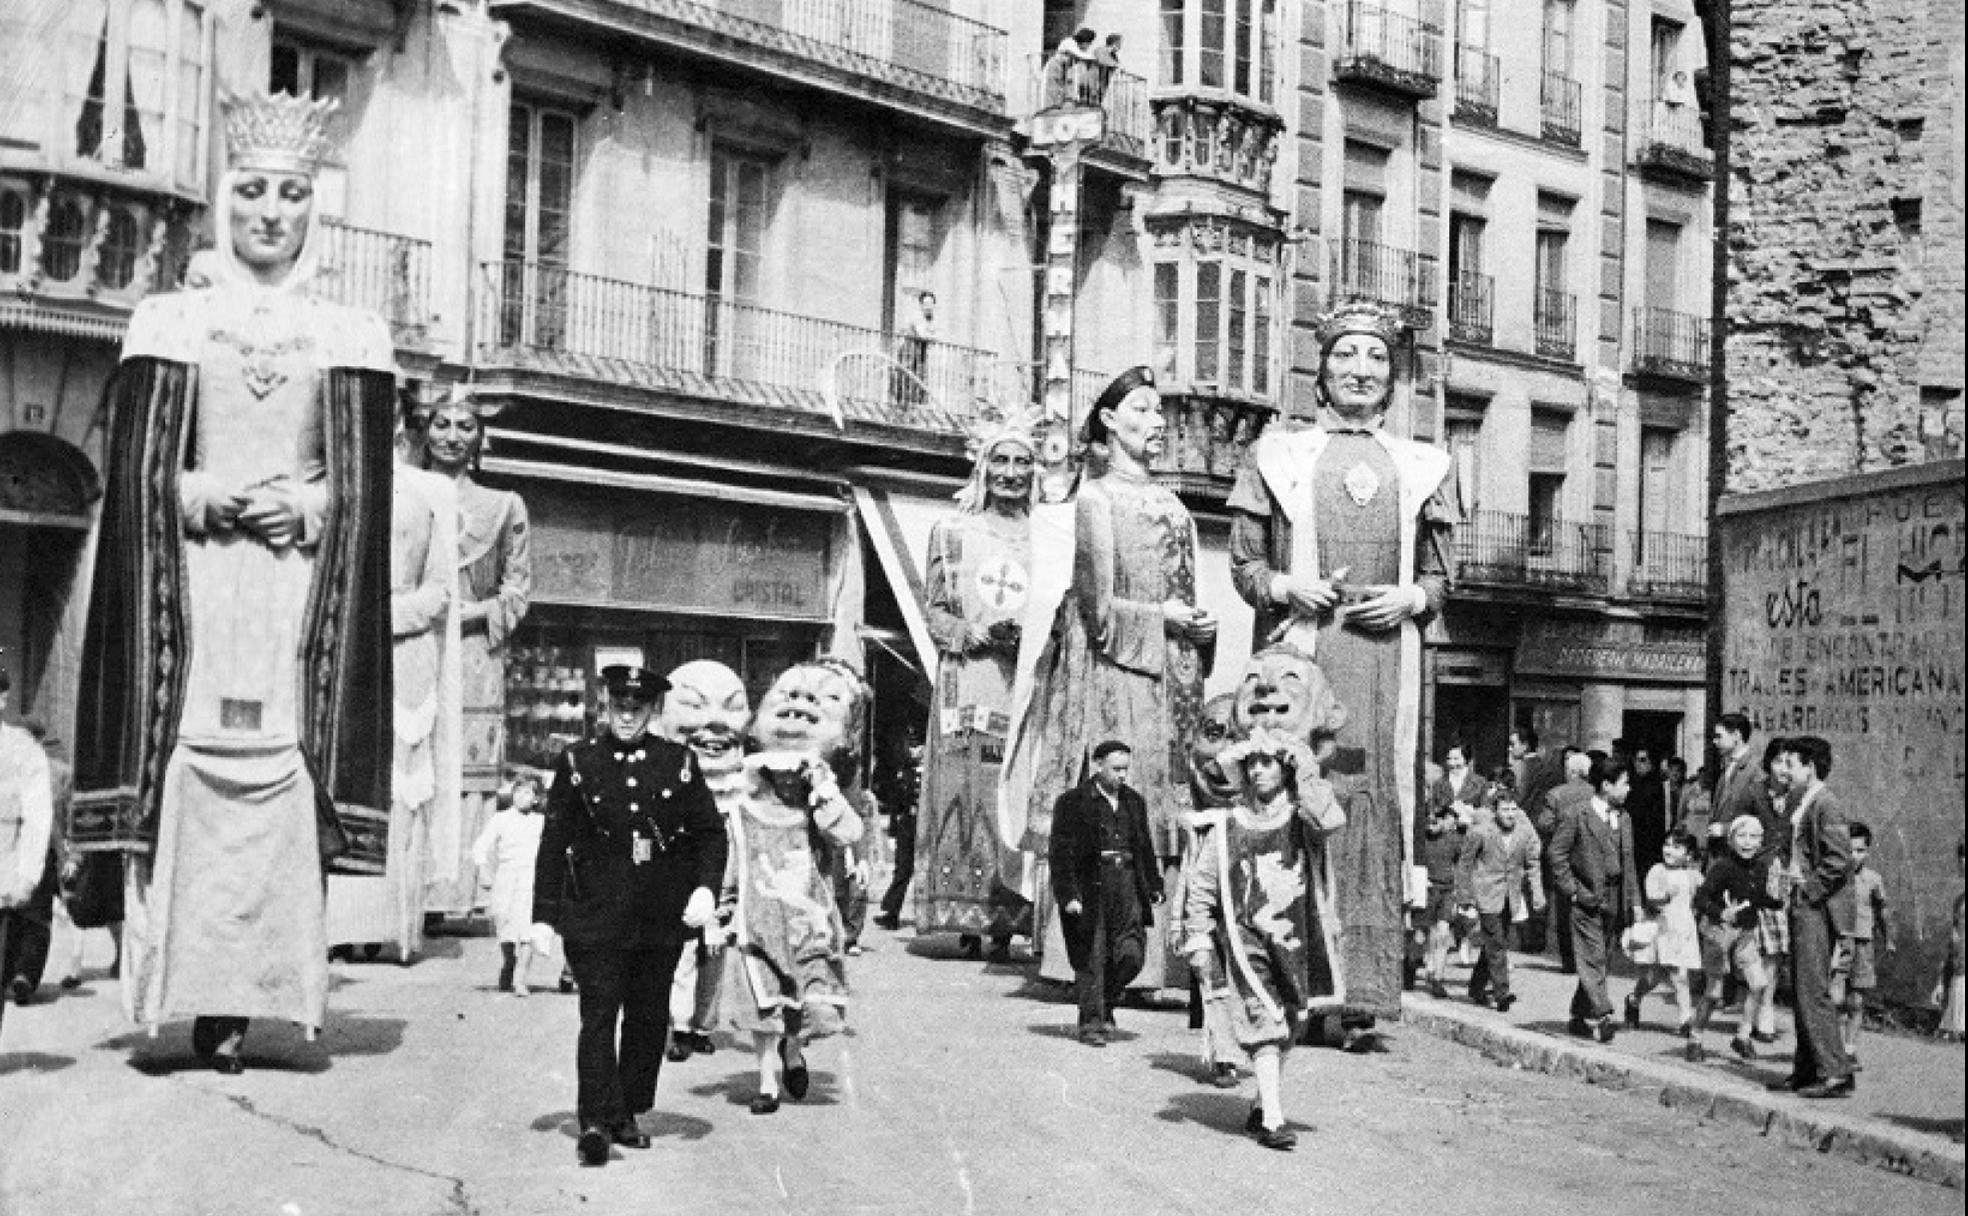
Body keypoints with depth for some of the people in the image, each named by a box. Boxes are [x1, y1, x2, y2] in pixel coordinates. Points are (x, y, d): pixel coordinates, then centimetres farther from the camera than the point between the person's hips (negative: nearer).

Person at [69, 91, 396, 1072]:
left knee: (282, 782, -5)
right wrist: (206, 498, -12)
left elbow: (361, 488, 7)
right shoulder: (170, 323, 10)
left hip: (298, 590, 0)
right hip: (190, 586, 0)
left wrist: (305, 509, -11)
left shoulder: (351, 337, 10)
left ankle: (242, 999, 1)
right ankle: (198, 995, 1)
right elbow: (137, 475, 5)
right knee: (184, 769, -5)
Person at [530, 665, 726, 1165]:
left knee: (649, 1019, 9)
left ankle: (627, 1114, 22)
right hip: (595, 917, -2)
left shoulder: (679, 763, 5)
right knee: (599, 1016, -9)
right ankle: (597, 1123, -9)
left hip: (662, 918, 2)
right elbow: (553, 841, 2)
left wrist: (706, 887, -9)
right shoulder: (577, 762, 2)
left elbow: (710, 833, 8)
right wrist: (543, 916, -2)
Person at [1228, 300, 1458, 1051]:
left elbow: (1439, 577, 18)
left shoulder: (1421, 467, 17)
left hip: (1385, 653, 2)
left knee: (1377, 805, -4)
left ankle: (1363, 994, -1)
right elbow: (1243, 564, 11)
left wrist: (1409, 599, -3)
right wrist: (1285, 586, -9)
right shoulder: (1277, 454, 12)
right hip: (1297, 649, -1)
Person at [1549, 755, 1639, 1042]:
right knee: (1593, 959, -9)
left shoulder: (1623, 820, 14)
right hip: (1588, 900, -6)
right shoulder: (1577, 816, -7)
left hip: (1615, 903, 6)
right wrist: (1573, 891, -12)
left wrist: (1635, 902, 11)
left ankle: (1581, 1017, 18)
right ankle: (1601, 1015, -12)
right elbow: (1557, 854, -8)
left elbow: (1628, 865, 17)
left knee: (1598, 960, 9)